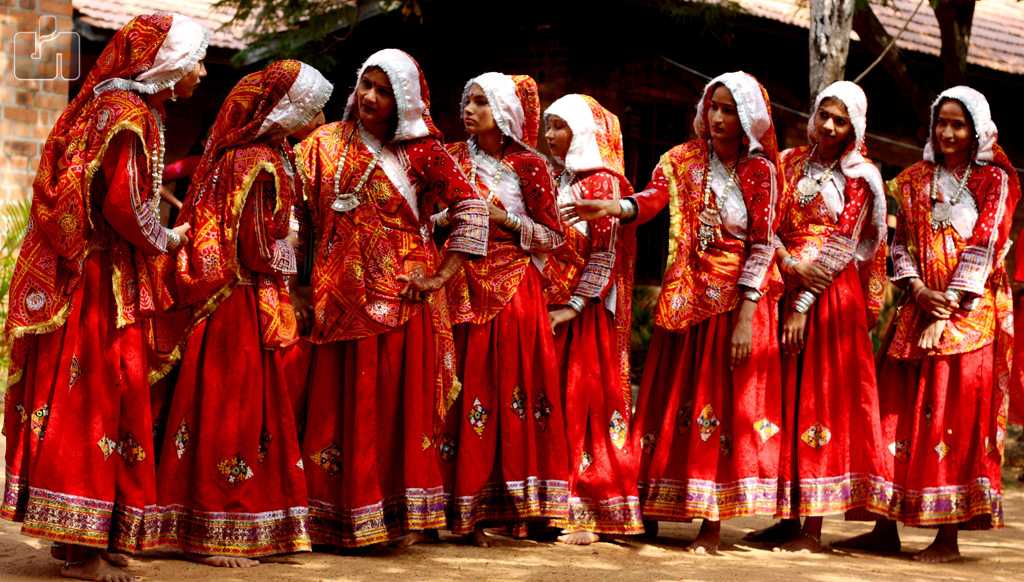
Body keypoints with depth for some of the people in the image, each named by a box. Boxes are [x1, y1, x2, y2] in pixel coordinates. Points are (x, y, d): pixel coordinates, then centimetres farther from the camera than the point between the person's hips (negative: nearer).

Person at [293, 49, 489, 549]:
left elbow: (470, 208, -1)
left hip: (403, 299, -2)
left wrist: (443, 275, -6)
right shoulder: (326, 145, 8)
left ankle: (401, 515, 7)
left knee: (403, 404, 1)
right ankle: (341, 517, 8)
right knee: (344, 405, 2)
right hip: (343, 298, 2)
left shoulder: (420, 150, 1)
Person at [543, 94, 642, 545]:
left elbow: (605, 253, -11)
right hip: (549, 309, 7)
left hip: (586, 311, -7)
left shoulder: (601, 182, -5)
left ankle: (586, 514, -3)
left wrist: (574, 305, -17)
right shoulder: (557, 181, 15)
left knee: (583, 401, -6)